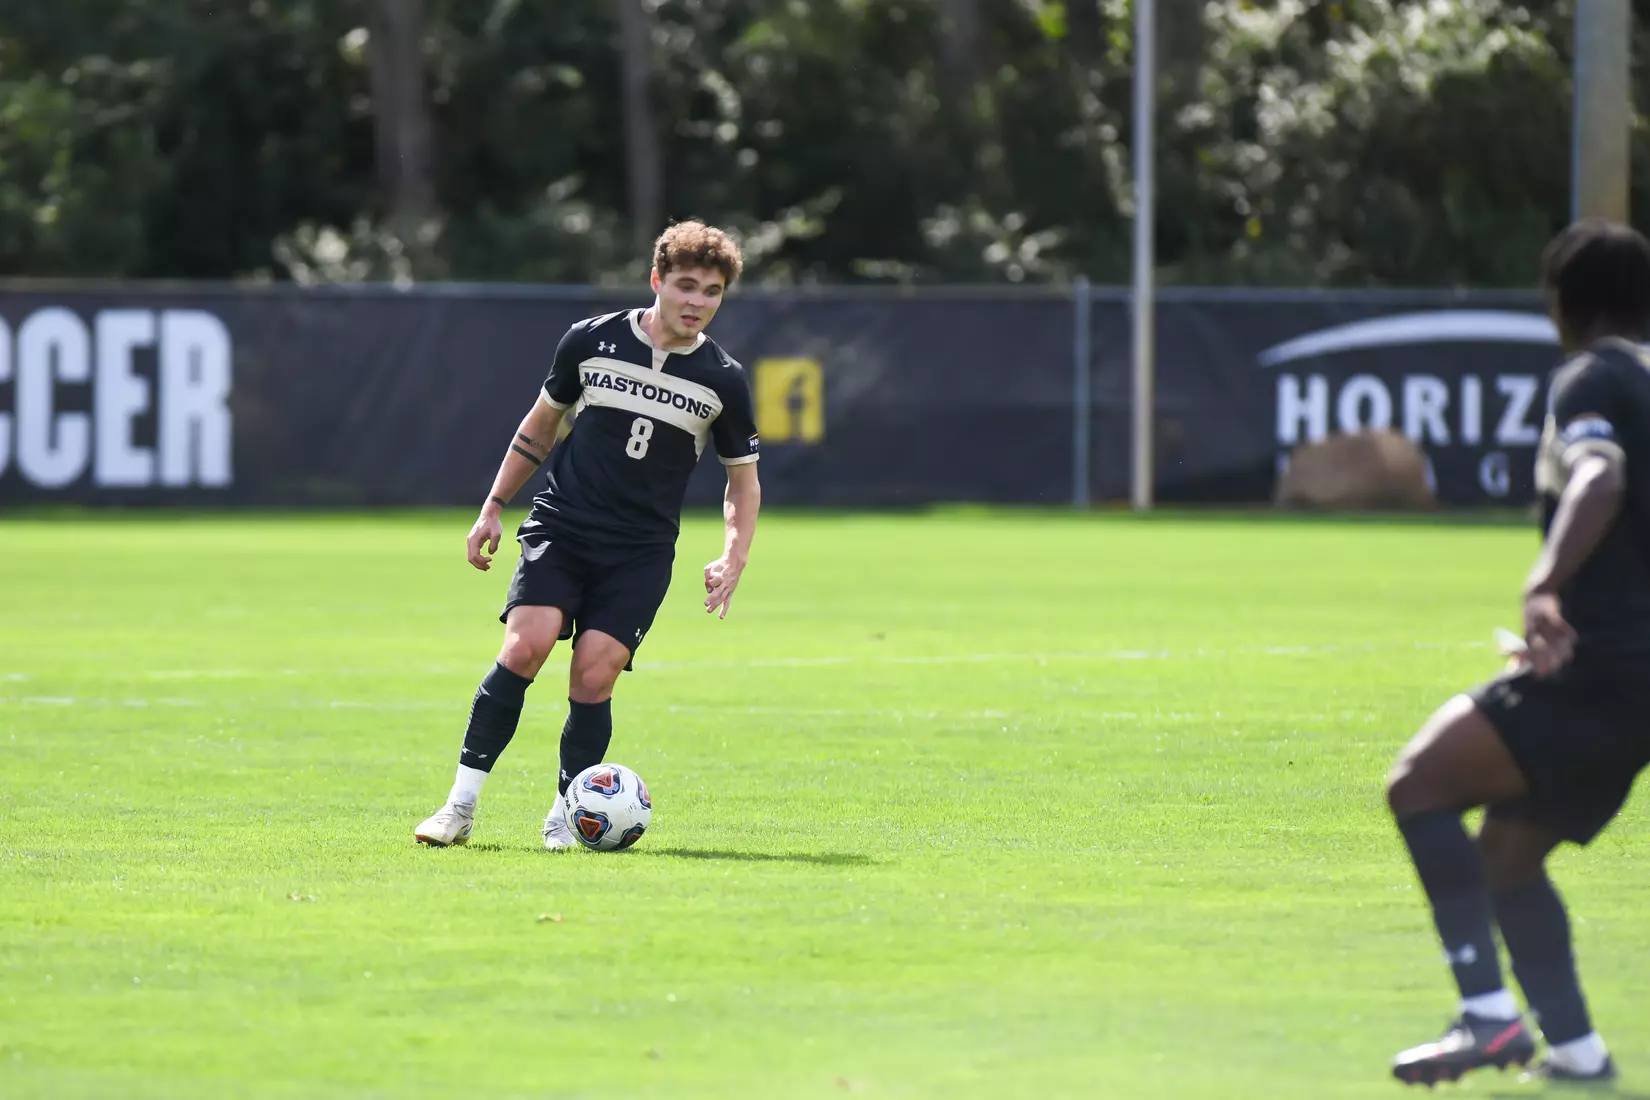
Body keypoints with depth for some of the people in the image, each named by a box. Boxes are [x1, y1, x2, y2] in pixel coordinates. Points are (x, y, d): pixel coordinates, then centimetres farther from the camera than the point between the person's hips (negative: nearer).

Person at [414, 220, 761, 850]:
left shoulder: (723, 381, 0)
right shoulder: (592, 342, 1)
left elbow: (743, 480, 12)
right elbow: (541, 424, 15)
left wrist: (733, 559, -4)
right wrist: (492, 509, 14)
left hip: (641, 554, 0)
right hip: (560, 527, 0)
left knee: (594, 675, -13)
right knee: (526, 646, -20)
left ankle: (565, 817, 5)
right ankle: (462, 803, -15)